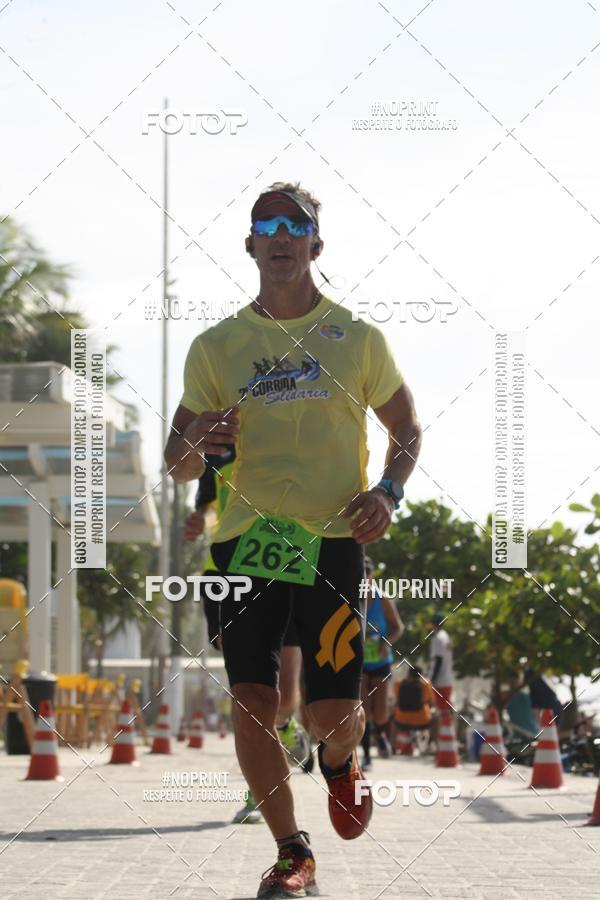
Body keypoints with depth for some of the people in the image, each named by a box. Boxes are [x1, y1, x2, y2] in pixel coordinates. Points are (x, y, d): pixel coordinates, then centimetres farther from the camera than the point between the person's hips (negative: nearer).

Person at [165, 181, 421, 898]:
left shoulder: (357, 339, 6)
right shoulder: (216, 347, 8)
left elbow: (405, 426, 16)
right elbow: (178, 467, 11)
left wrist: (387, 492, -4)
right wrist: (194, 443, -14)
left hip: (334, 541, -1)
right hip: (246, 541, 1)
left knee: (332, 714, -5)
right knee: (251, 705, -7)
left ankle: (339, 761, 34)